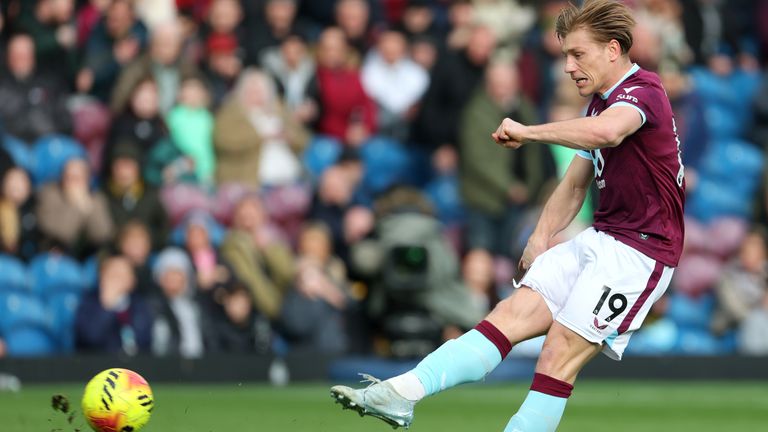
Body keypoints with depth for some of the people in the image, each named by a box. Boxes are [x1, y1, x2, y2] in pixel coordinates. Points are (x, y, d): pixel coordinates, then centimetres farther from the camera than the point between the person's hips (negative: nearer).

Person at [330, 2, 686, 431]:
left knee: (559, 355, -14)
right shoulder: (602, 103, 17)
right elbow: (575, 184, 25)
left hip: (640, 251, -8)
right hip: (600, 238, 8)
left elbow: (607, 131, -38)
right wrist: (541, 239, 9)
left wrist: (526, 132, -27)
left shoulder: (643, 91, -14)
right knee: (514, 312, -5)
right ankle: (402, 394, -15)